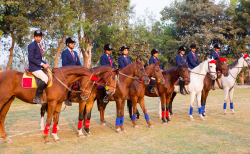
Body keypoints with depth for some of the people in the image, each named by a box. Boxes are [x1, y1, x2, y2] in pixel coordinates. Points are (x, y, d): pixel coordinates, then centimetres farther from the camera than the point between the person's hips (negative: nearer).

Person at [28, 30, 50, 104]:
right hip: (34, 68, -9)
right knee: (45, 79, -26)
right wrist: (42, 64, -20)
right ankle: (36, 98, -22)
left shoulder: (39, 45, 19)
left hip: (39, 67, 9)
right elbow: (31, 58, -18)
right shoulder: (32, 45, -8)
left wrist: (46, 64, 7)